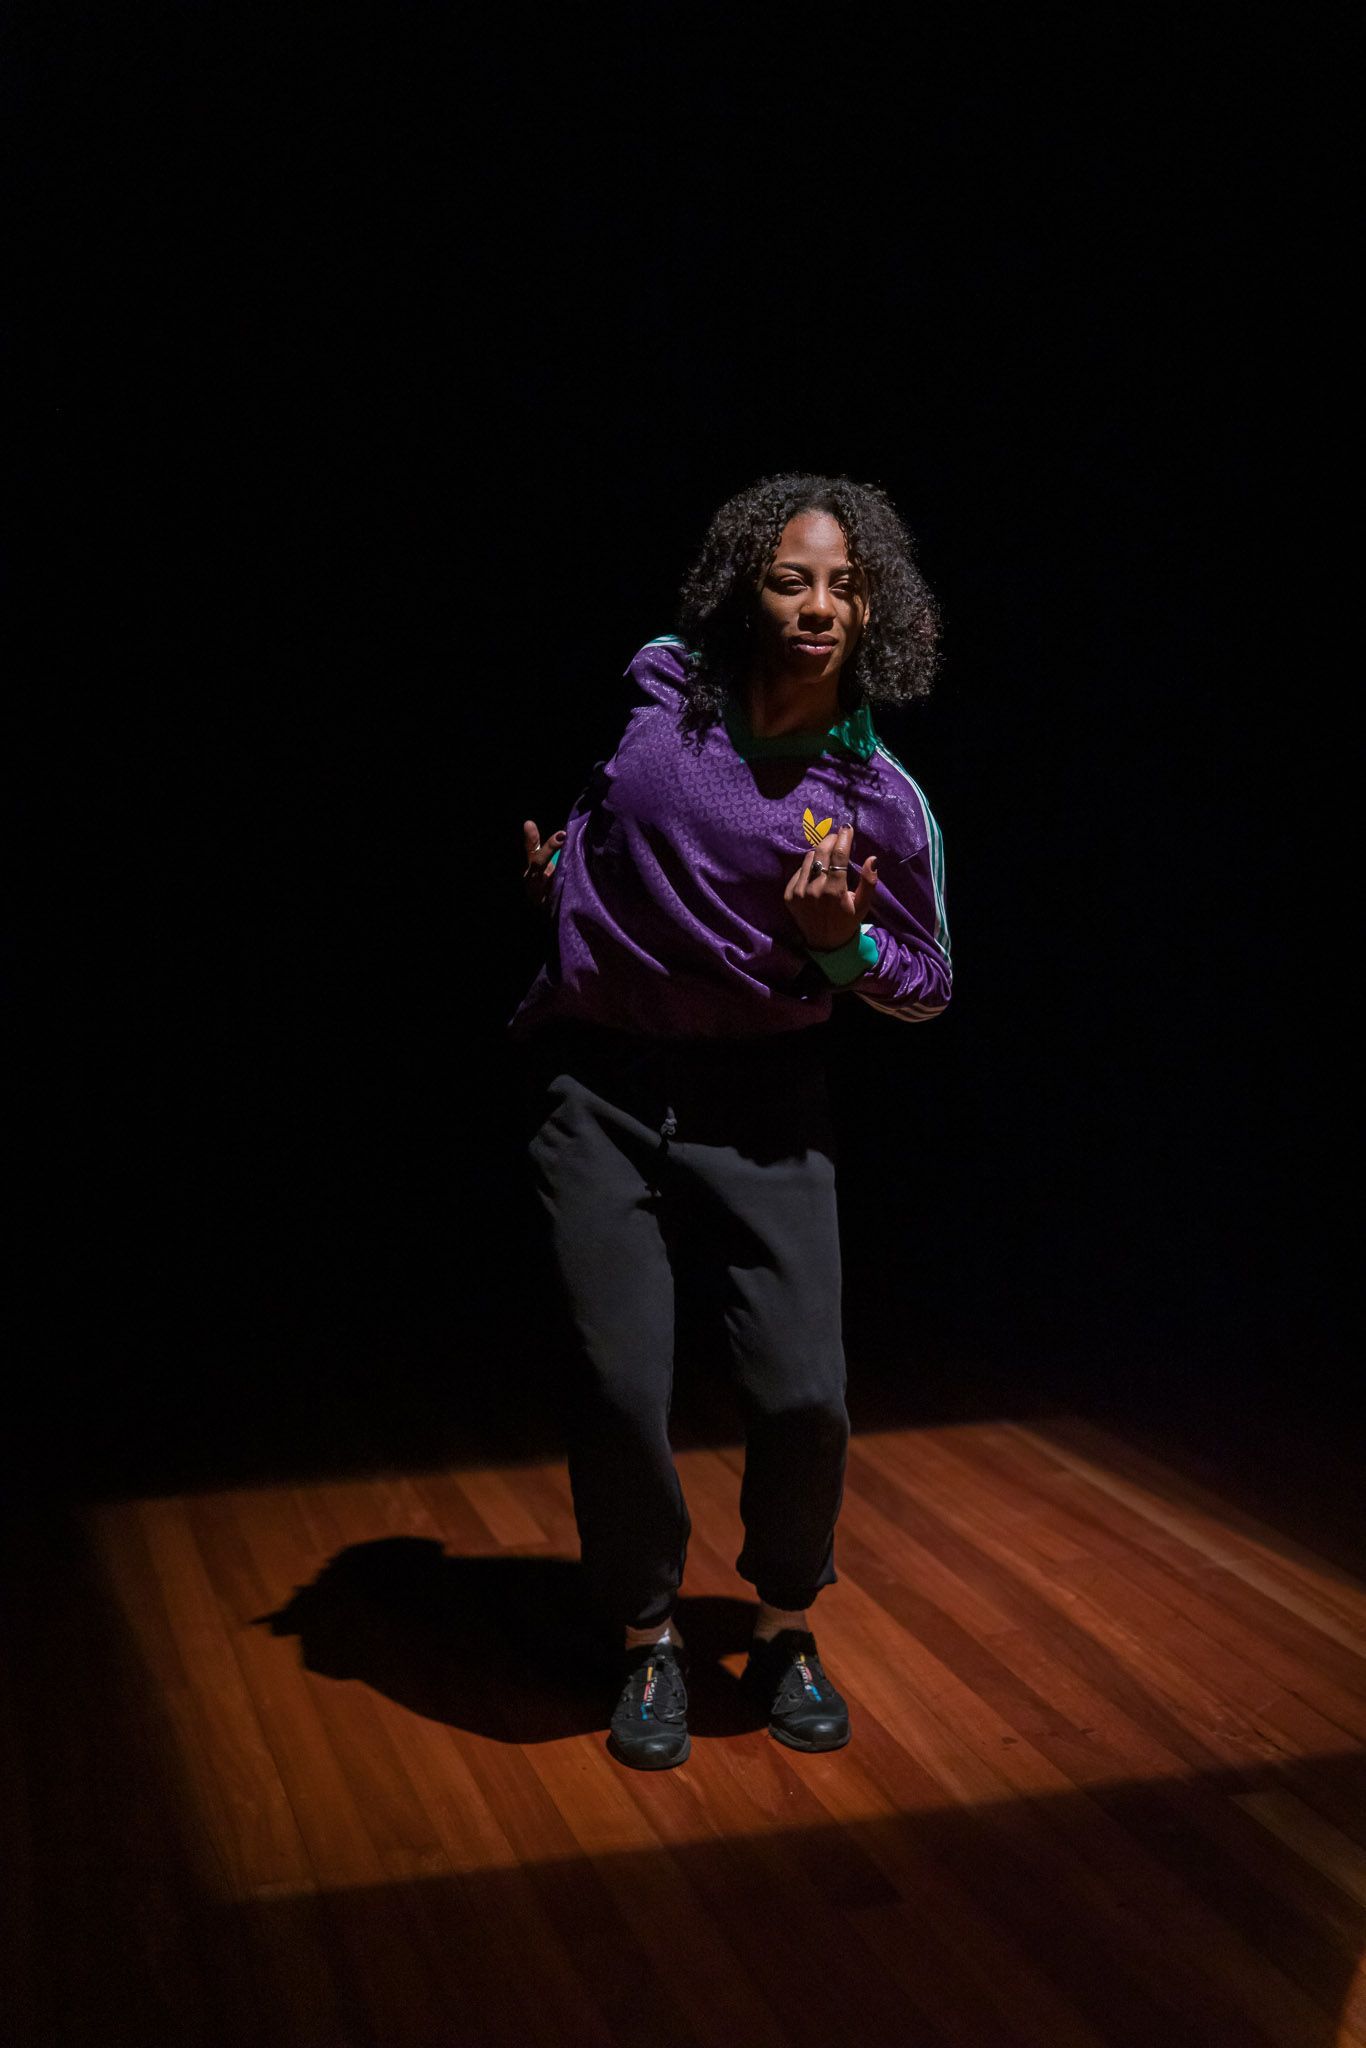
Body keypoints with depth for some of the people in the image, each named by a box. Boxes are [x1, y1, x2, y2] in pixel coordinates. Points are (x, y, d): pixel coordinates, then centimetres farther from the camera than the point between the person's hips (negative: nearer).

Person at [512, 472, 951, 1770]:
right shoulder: (652, 690, -3)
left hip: (761, 1102, 0)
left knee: (805, 1395, -5)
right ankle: (648, 1646, 22)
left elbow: (929, 987, 4)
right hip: (600, 1088, 0)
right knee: (619, 1394, -4)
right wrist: (544, 859, 7)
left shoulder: (882, 799, -6)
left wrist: (842, 945, -14)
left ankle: (786, 1634, 24)